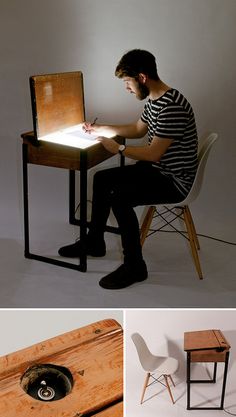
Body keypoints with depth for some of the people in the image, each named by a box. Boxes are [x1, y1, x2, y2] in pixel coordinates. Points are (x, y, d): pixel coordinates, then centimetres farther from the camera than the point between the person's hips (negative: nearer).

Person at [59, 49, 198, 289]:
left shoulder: (173, 106, -26)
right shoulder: (154, 99, 6)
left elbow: (153, 153, -26)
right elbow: (138, 130, 21)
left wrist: (117, 148, -14)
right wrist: (101, 129, 14)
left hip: (174, 180, -10)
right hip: (157, 169, 10)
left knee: (119, 196, -27)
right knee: (102, 179, 12)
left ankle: (134, 267, -12)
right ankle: (94, 242, 26)